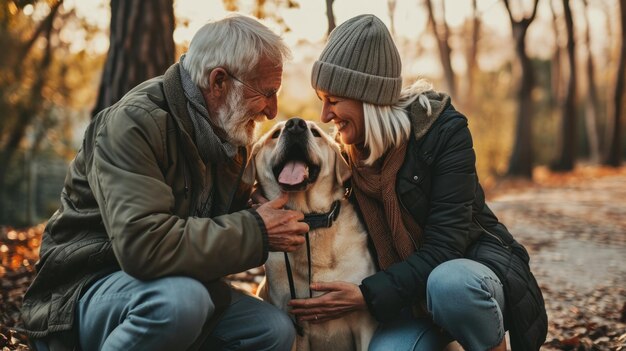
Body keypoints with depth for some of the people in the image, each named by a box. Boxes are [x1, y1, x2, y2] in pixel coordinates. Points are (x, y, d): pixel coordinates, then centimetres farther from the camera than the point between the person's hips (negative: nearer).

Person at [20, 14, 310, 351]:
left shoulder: (223, 131, 4)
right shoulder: (133, 123, -22)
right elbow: (144, 245, -35)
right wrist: (256, 231, -26)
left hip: (176, 286, 8)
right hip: (87, 291, -8)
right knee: (182, 299, -37)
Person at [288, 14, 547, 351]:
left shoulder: (443, 129, -18)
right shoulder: (347, 152, -2)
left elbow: (445, 246, -23)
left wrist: (367, 295, -30)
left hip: (473, 264, -3)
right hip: (410, 292, 3)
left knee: (449, 283, -39)